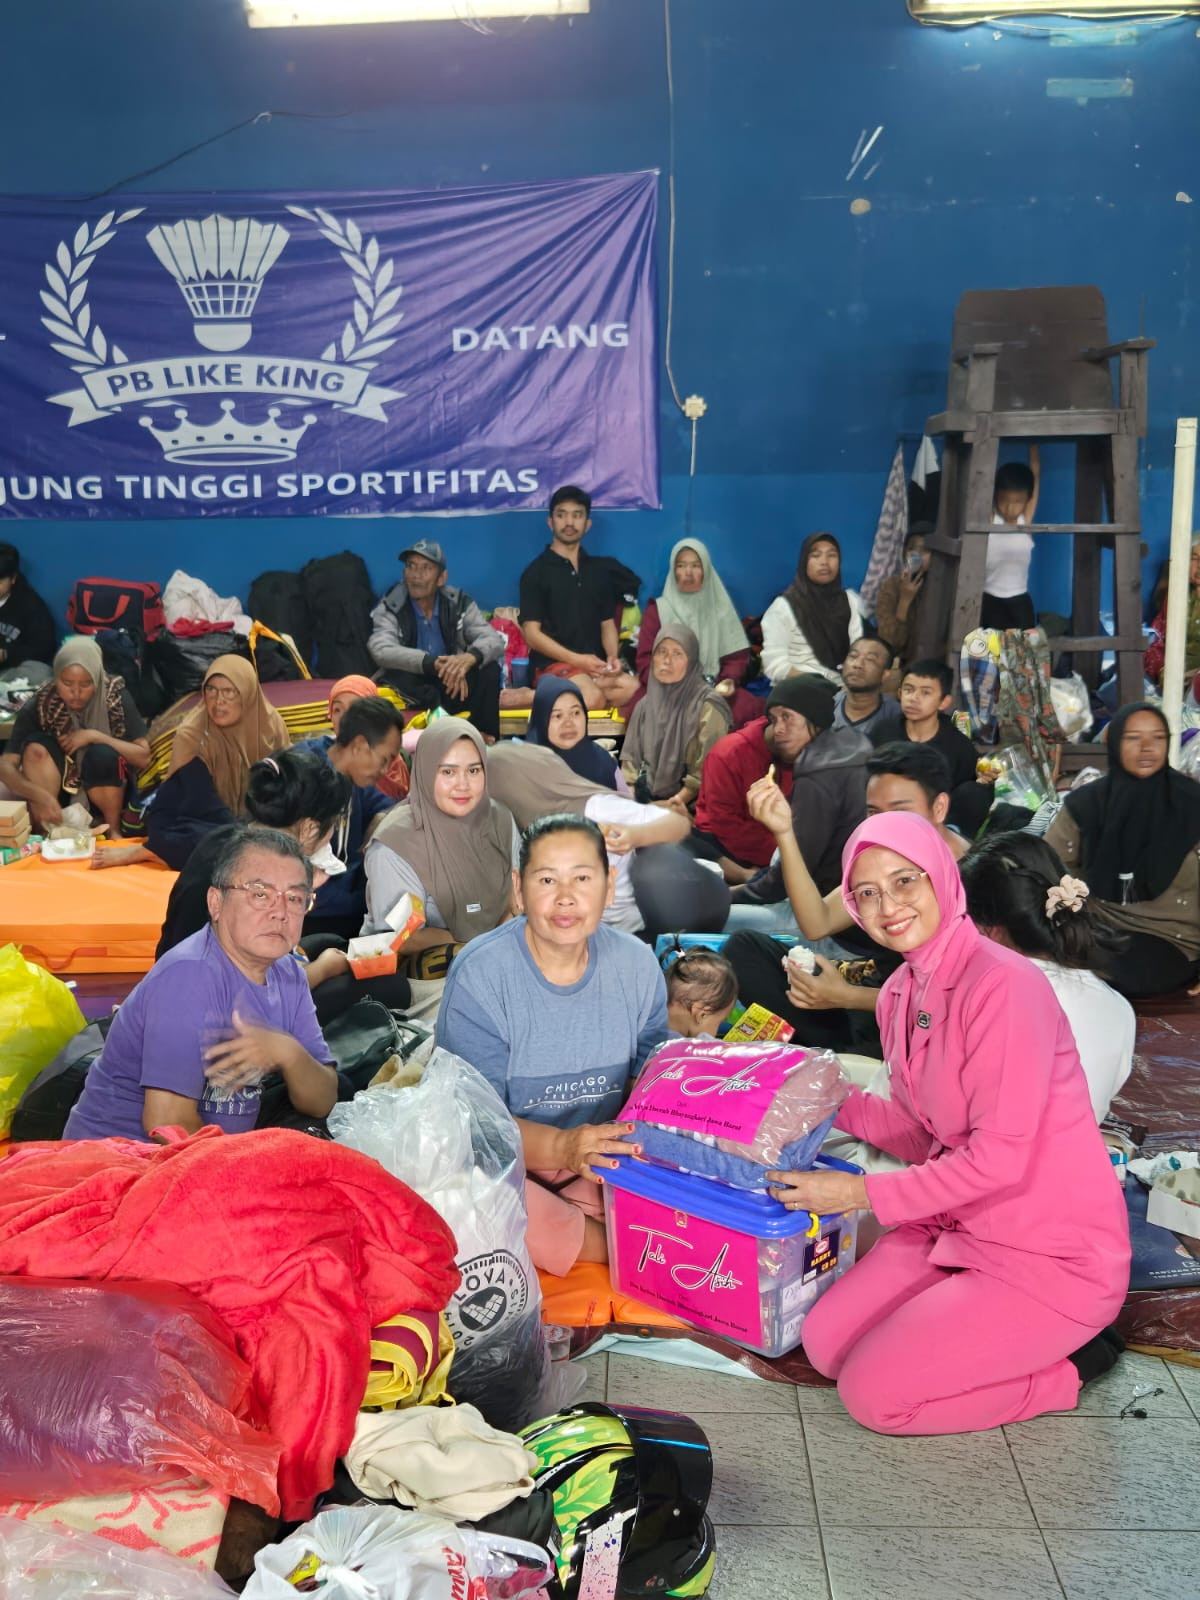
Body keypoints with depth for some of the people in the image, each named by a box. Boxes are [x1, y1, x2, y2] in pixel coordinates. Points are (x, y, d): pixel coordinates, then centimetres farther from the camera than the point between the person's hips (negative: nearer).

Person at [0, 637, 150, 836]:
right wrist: (40, 795, -41)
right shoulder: (40, 705, -16)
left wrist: (93, 736, -28)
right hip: (60, 792, 1)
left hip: (107, 793, -1)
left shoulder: (115, 696, -17)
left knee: (102, 753, -32)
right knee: (35, 748, -26)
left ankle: (113, 831, -11)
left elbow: (144, 757, -18)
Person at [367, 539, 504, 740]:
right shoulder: (389, 608, -10)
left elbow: (495, 641, -14)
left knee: (489, 670, -24)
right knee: (398, 677, -33)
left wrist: (470, 657, -39)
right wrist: (435, 664, -42)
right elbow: (382, 651, -28)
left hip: (452, 686, 2)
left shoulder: (459, 603, -3)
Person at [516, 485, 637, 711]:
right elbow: (532, 633, -5)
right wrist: (577, 660, -16)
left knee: (634, 690, -29)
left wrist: (612, 657, -4)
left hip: (593, 665, 6)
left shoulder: (600, 570, 17)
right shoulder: (536, 572, 1)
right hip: (552, 662, -6)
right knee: (592, 697, -37)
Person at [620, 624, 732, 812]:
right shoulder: (645, 705, 13)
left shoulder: (707, 706, -6)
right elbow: (631, 757, 14)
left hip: (686, 809, -4)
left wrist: (679, 800, -18)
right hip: (643, 802, 5)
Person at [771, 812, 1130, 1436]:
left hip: (1055, 1257, -9)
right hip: (956, 1227, 9)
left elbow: (1000, 1156, -23)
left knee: (873, 1393, -11)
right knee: (825, 1345, 3)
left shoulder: (1003, 984, -23)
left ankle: (1068, 1366, 6)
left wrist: (866, 1193, -18)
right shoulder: (899, 993, 5)